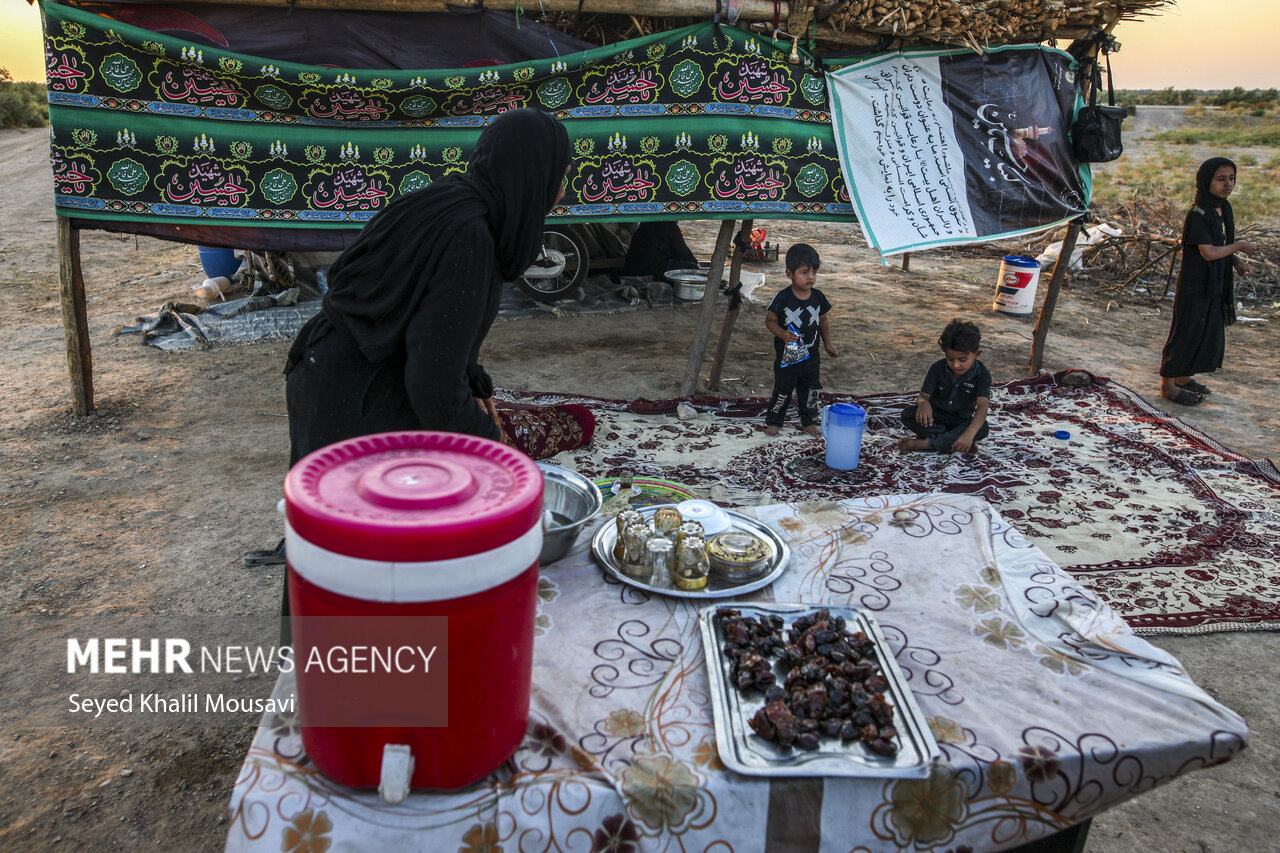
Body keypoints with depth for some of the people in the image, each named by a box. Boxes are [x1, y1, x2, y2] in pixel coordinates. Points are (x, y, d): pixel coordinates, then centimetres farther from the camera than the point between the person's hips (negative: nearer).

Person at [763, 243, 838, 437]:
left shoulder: (818, 297, -3)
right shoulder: (782, 298, -16)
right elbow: (769, 320, -10)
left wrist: (828, 344, 12)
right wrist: (783, 334, -26)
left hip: (811, 355, 4)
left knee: (810, 391, 15)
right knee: (782, 390, 9)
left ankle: (809, 422, 32)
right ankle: (773, 421, 26)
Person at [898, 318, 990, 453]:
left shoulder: (982, 374, -16)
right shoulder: (938, 368, -11)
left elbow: (982, 406, -27)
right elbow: (923, 395, -11)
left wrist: (969, 434, -47)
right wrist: (922, 402, -41)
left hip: (960, 421, -1)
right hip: (935, 416, 1)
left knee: (982, 428, -34)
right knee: (907, 414, -28)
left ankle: (925, 443, -30)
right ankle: (953, 441, -28)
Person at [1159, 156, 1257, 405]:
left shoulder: (1223, 209, 7)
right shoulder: (1198, 214, -19)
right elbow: (1208, 252, -23)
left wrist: (1236, 260, 1)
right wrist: (1239, 247, -11)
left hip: (1215, 285, 9)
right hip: (1195, 285, -9)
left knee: (1208, 331, 16)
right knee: (1185, 331, 0)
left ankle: (1183, 376, 31)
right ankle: (1168, 384, 10)